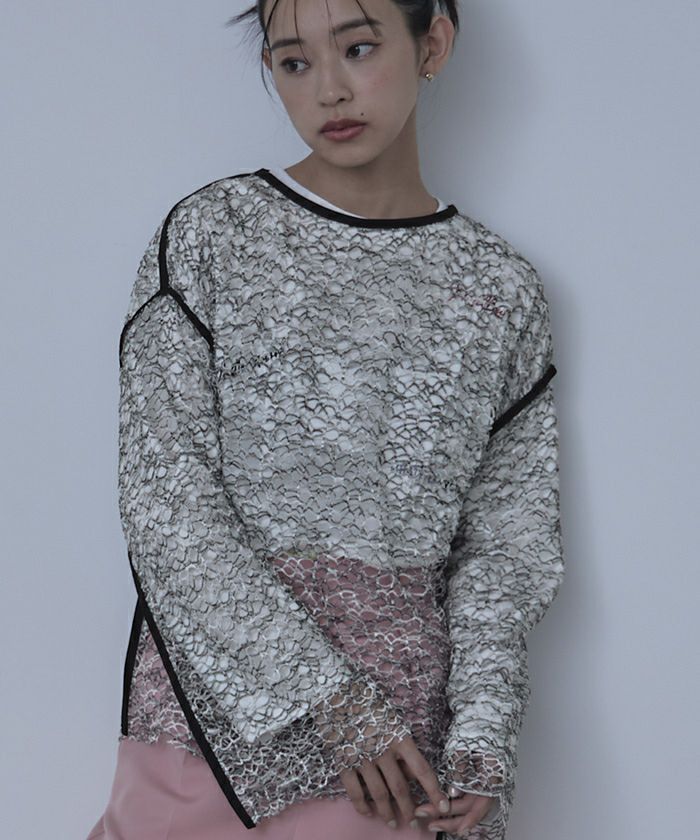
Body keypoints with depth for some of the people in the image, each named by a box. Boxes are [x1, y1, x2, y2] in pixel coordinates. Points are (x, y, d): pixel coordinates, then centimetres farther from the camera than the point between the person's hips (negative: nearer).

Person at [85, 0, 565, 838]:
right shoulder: (209, 235, -1)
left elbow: (508, 532, 7)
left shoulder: (503, 288, 6)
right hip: (220, 700, -2)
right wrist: (328, 698, -14)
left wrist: (482, 736, -9)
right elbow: (166, 503, -8)